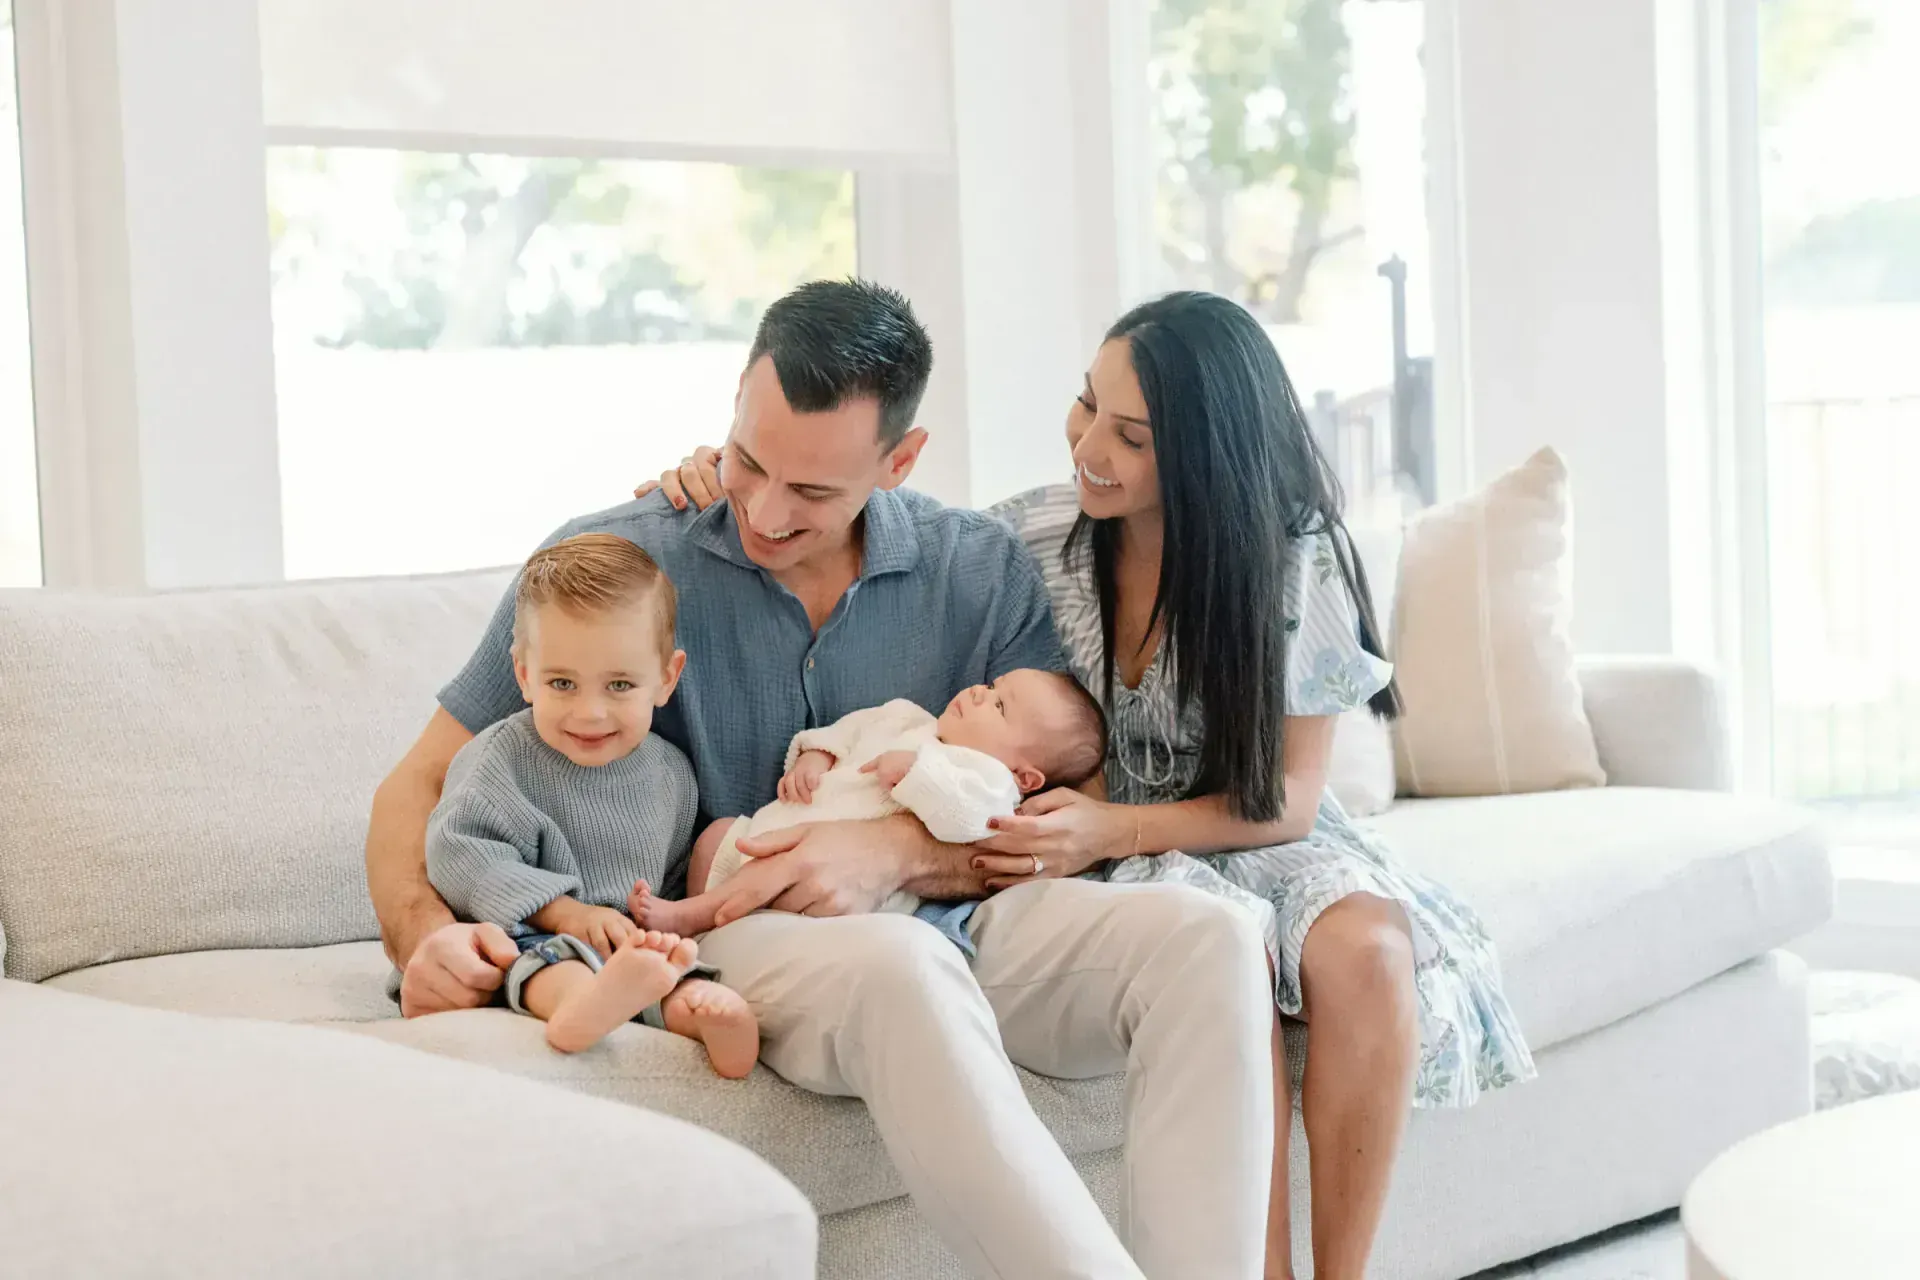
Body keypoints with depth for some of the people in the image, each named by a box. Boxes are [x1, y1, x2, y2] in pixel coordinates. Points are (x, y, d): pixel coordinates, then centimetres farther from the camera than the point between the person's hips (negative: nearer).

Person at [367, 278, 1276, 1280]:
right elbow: (423, 784, 3)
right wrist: (425, 936, -18)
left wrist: (901, 852, -16)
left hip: (941, 920, 3)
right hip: (731, 930, -3)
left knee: (1206, 935, -25)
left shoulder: (984, 571, 5)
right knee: (903, 969, -39)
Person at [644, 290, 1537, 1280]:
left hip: (1251, 840, 1)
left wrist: (1111, 829, -24)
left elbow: (1286, 795, -7)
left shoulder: (1296, 560, -10)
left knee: (1365, 949, -33)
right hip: (1103, 851, 0)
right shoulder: (1031, 537, -6)